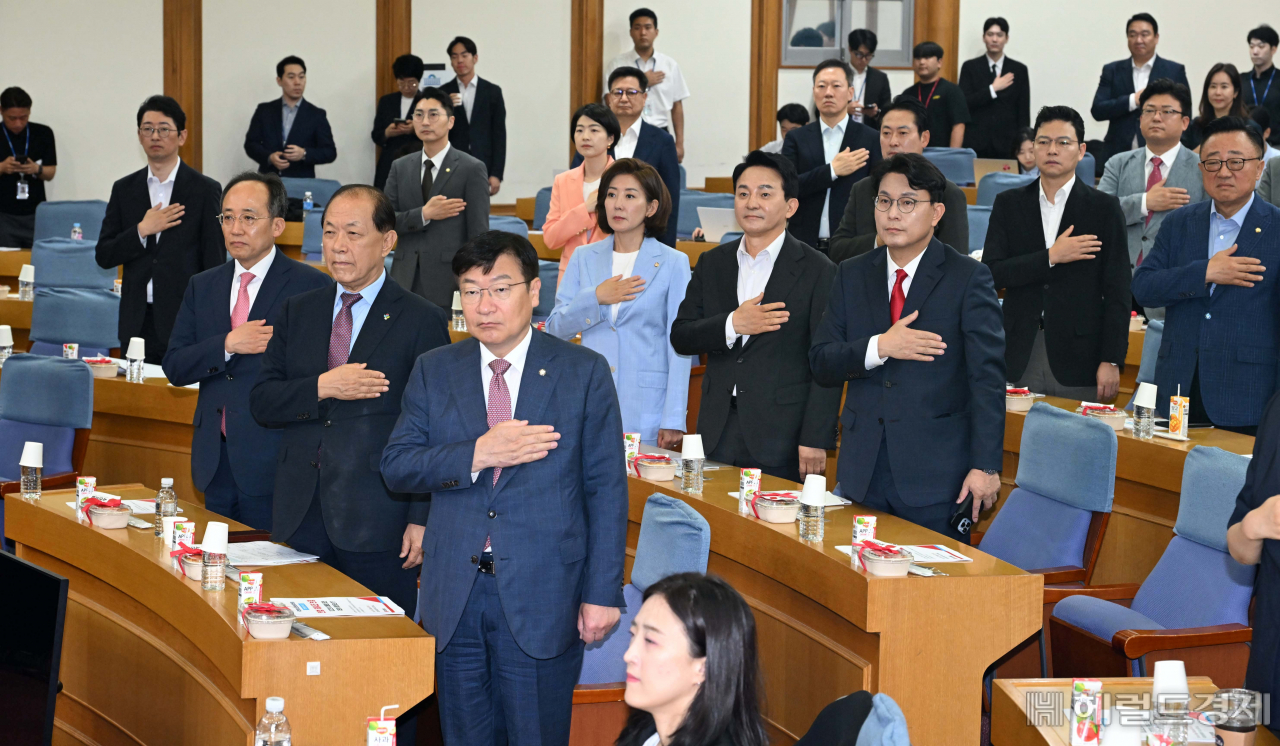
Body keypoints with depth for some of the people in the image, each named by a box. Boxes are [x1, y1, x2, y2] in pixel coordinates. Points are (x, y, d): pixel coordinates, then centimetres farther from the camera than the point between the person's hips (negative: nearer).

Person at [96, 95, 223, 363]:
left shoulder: (206, 190, 1)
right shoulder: (124, 190, 11)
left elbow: (215, 262, 0)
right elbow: (103, 256, 7)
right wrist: (142, 231, -8)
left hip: (185, 322, -3)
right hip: (138, 322, 3)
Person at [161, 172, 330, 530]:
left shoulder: (312, 286, -3)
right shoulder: (202, 286, 14)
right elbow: (174, 367, 7)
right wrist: (227, 345, -9)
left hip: (274, 462, -5)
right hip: (216, 461, 5)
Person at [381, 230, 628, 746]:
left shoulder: (584, 373, -1)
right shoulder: (434, 371, 7)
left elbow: (606, 490, -1)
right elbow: (395, 466, 0)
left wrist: (602, 593, -6)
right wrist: (475, 455, -16)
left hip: (542, 599, -3)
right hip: (454, 596, 3)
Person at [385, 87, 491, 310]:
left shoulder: (471, 169, -1)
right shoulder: (400, 168, 13)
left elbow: (478, 234, -4)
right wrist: (424, 214, -11)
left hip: (449, 284, -4)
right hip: (406, 282, 4)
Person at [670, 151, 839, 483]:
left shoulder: (818, 271, -4)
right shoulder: (712, 263, 12)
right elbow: (680, 337, 7)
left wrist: (815, 440, -13)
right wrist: (732, 325, -12)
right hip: (718, 433, 4)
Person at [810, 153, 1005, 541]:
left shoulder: (969, 277, -2)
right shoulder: (852, 275, 11)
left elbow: (988, 377, -7)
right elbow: (821, 364, 6)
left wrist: (985, 466, -14)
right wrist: (879, 348, -13)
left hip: (935, 477, -4)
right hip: (863, 472, 4)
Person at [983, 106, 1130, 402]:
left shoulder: (1104, 208, 3)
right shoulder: (1008, 205, 10)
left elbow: (1117, 292, 0)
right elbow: (990, 274, -1)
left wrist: (1111, 361, -7)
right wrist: (1051, 257, -12)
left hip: (1079, 357, -2)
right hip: (1021, 357, 2)